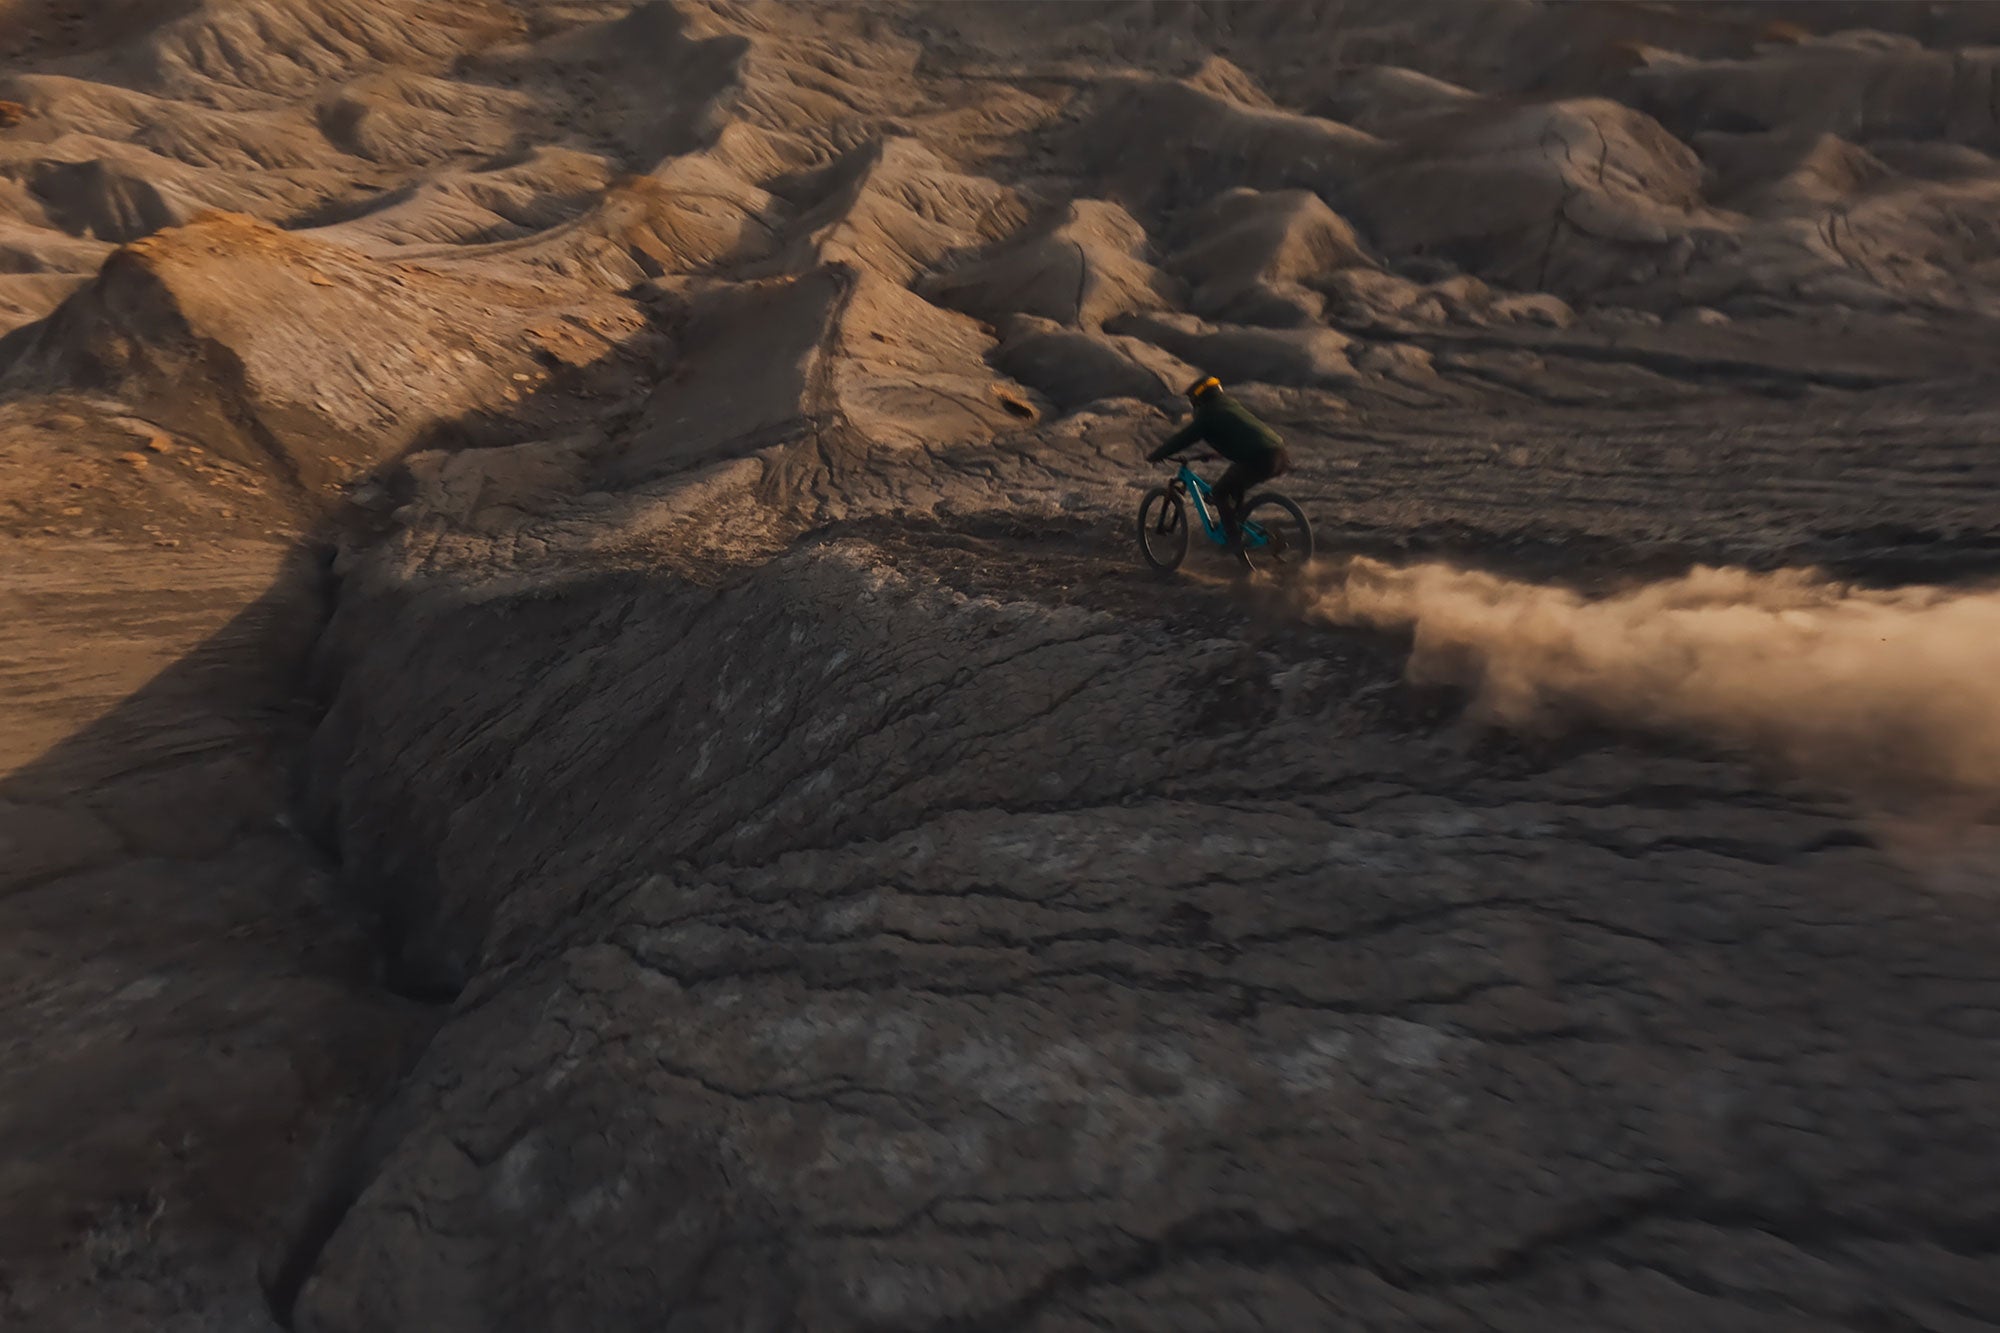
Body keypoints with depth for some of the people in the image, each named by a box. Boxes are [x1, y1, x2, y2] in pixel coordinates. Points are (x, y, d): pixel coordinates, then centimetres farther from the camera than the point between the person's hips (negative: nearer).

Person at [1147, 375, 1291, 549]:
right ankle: (1237, 527, 33)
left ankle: (1234, 540, 7)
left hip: (1259, 459, -8)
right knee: (1235, 485, 29)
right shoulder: (1231, 404, 26)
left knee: (1221, 492, 8)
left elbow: (1182, 438, 5)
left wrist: (1153, 456, 15)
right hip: (1279, 453, 8)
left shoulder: (1208, 415, 3)